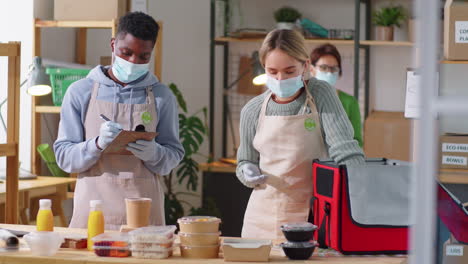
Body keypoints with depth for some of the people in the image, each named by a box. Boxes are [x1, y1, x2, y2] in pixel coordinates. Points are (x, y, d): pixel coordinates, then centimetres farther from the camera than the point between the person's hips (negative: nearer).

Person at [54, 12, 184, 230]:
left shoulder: (161, 96, 6)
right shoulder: (81, 92, 2)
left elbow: (174, 155, 7)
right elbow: (63, 156, 1)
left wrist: (154, 154, -15)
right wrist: (98, 144, -17)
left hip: (144, 211, 1)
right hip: (93, 208, -1)